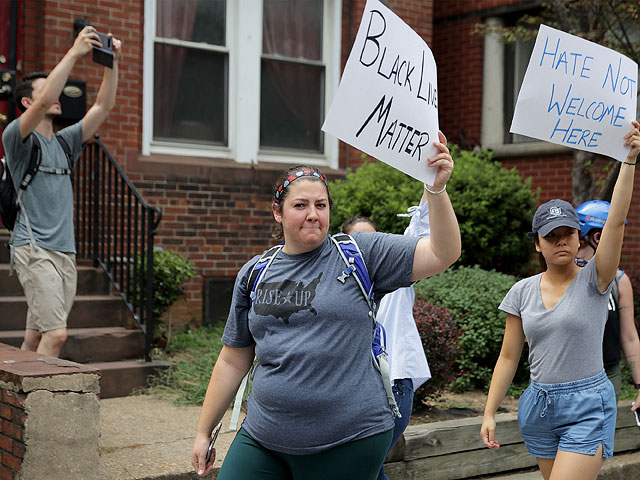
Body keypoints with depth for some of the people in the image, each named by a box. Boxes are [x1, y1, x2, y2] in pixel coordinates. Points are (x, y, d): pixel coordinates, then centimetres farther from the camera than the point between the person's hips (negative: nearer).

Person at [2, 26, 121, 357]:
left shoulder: (65, 142, 20)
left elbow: (103, 107, 16)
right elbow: (44, 101, -19)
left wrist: (111, 63, 6)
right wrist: (74, 53, -20)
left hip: (65, 252, 7)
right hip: (34, 249, -7)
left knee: (37, 336, 7)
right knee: (55, 333, -16)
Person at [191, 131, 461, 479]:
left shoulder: (360, 255, -1)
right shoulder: (254, 274, 9)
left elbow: (443, 254, -7)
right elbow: (233, 361, 14)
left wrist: (436, 189, -21)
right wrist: (204, 432, 15)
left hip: (349, 444, -3)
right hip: (263, 440, 3)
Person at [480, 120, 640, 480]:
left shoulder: (593, 282, -5)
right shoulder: (522, 292, 4)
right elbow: (509, 357, 7)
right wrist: (490, 413, 5)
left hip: (588, 407, -4)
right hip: (539, 405, 4)